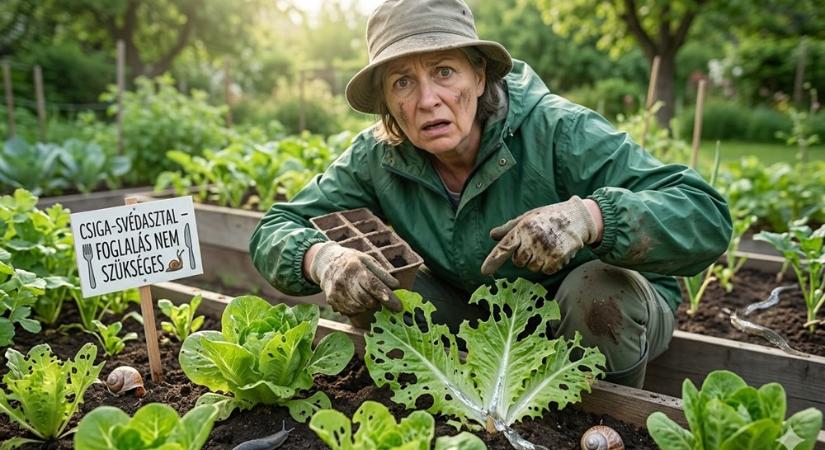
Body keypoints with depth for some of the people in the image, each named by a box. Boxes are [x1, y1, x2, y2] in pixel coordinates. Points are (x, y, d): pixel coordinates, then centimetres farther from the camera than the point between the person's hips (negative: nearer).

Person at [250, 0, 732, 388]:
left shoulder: (556, 131, -28)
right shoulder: (377, 159, -15)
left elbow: (708, 216, -32)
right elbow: (275, 230, -11)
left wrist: (589, 215, -51)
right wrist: (321, 257, -35)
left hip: (608, 308, -2)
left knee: (597, 288, -34)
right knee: (375, 287, -16)